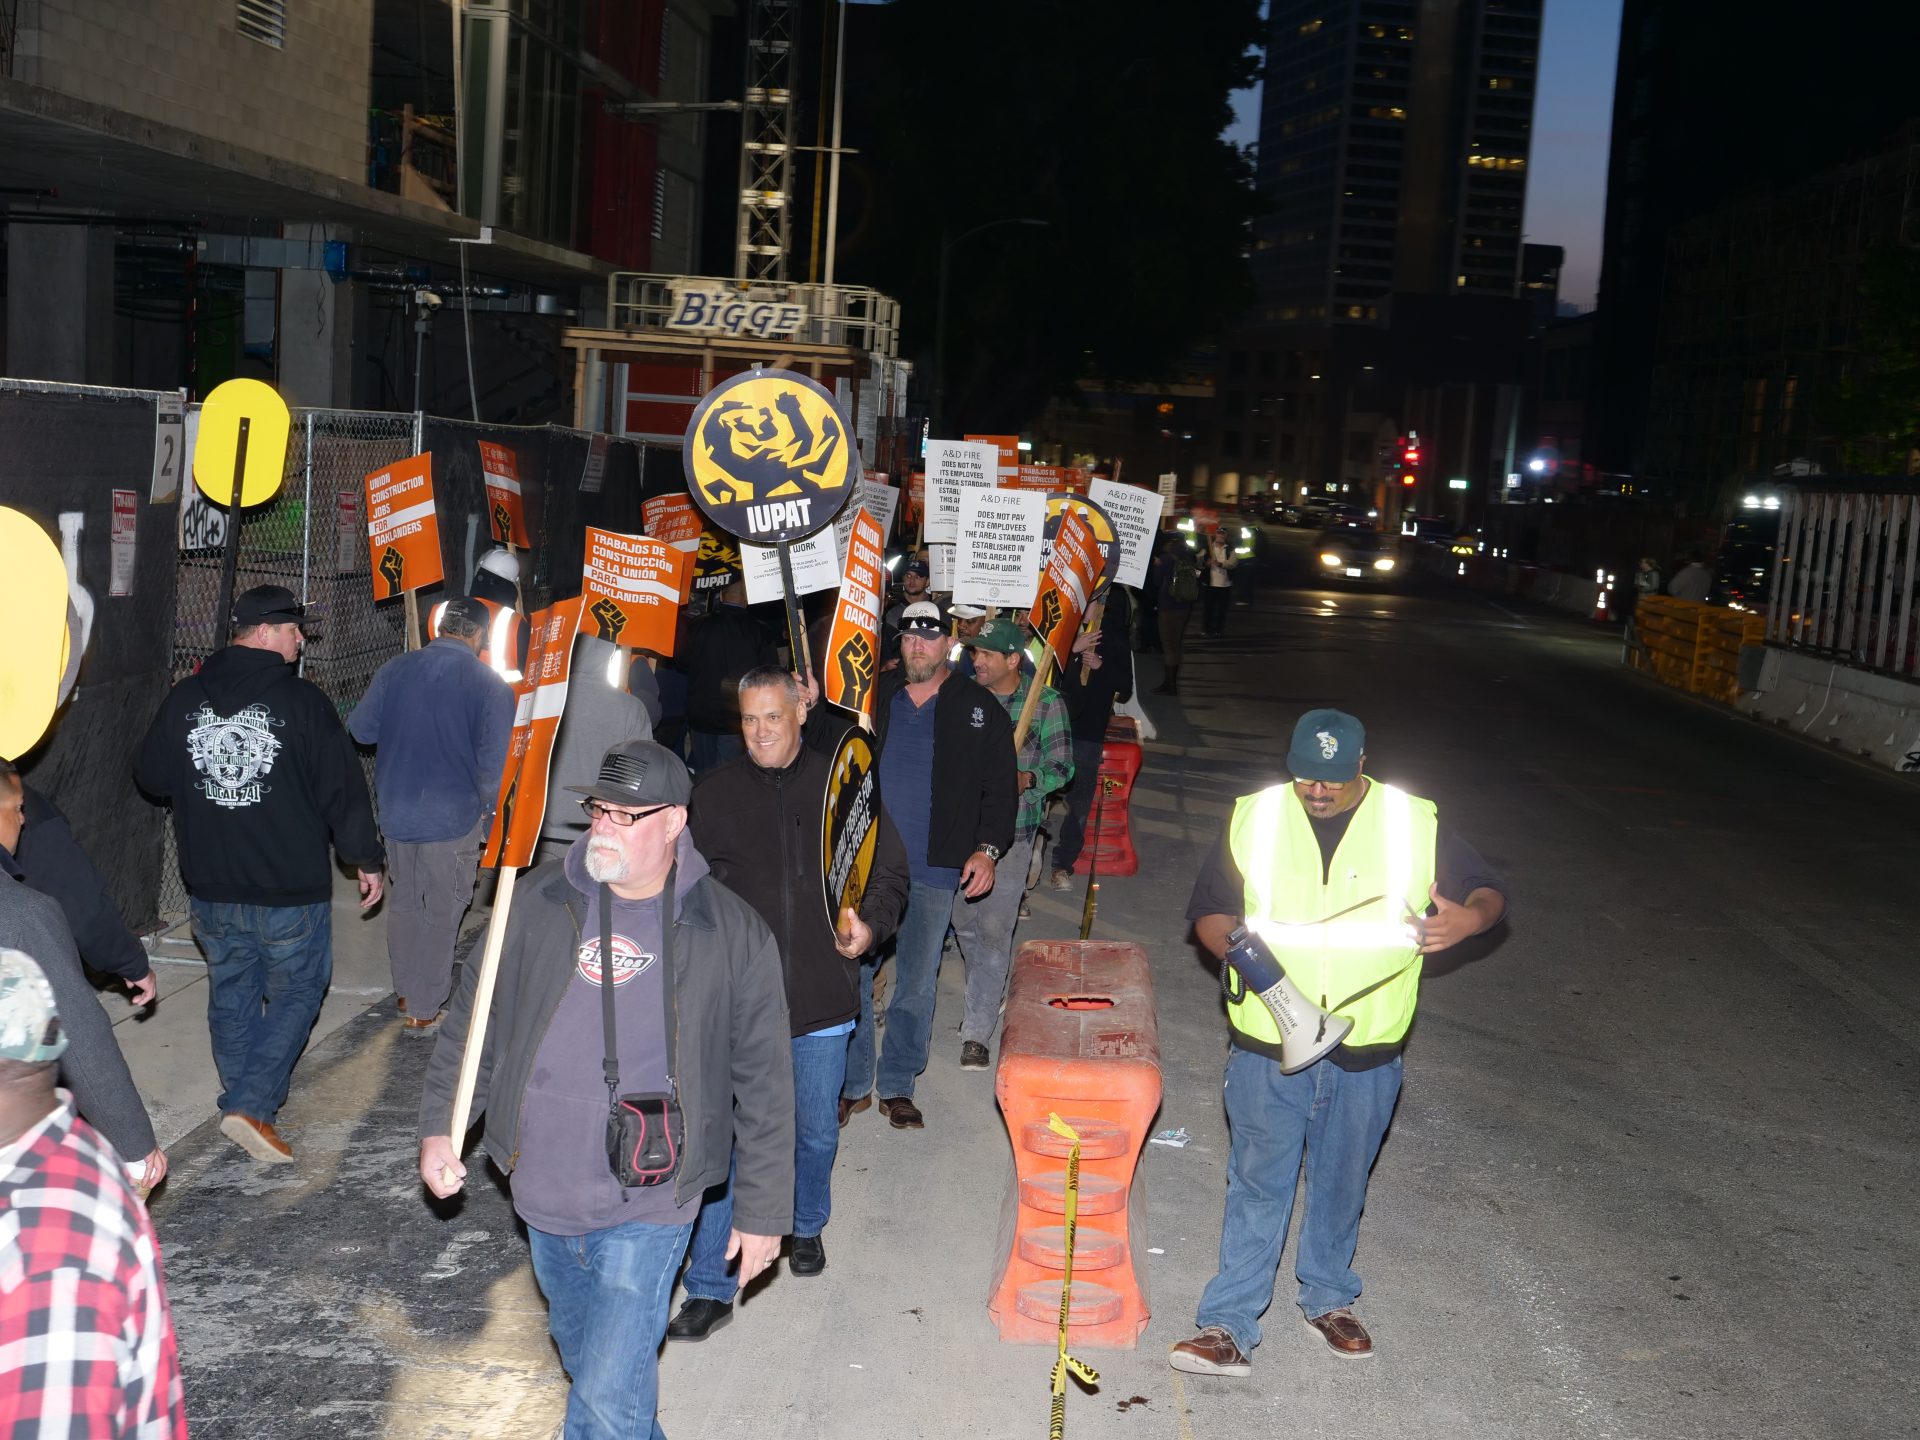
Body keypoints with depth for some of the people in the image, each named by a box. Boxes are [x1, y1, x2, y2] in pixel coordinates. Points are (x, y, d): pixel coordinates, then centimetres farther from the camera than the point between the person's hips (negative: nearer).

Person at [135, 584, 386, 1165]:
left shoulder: (185, 697, 1)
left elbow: (151, 777, 12)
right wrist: (367, 859, 1)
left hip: (210, 887, 5)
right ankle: (251, 1105, -4)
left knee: (232, 988, 19)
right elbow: (343, 787, -11)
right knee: (296, 990, 8)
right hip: (290, 888, -5)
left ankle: (245, 1101, 29)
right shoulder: (301, 700, -13)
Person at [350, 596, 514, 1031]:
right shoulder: (491, 685, -11)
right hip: (454, 816, -4)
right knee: (442, 913, 7)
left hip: (395, 811, 4)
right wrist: (485, 809, 4)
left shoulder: (394, 669, -1)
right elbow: (492, 761, -13)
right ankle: (423, 1010, 12)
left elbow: (360, 729, 6)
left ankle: (405, 993, 32)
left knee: (403, 902, 20)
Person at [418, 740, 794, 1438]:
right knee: (585, 1356, 24)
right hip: (543, 1195, 4)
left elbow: (764, 1085, -4)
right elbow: (472, 1020, 8)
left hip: (648, 1206, -4)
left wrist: (762, 1212, -2)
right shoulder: (539, 901, -3)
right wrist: (438, 1127, 1)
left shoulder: (733, 935, -10)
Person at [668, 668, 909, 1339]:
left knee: (816, 1132, 17)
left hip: (822, 1001, 1)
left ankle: (807, 1227, 45)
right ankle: (709, 1287, 7)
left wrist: (870, 925, -7)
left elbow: (890, 872, 10)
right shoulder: (714, 792, 2)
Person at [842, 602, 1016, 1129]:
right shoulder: (873, 696, 7)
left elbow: (999, 788, 3)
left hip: (936, 869, -1)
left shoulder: (980, 709, 2)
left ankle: (897, 1086, 21)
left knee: (917, 982, 7)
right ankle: (851, 1083, 16)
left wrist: (988, 849, -7)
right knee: (851, 973, 2)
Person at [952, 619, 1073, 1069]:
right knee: (963, 922, 12)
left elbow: (1061, 766, -2)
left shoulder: (1046, 702, -5)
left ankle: (976, 1031, 2)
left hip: (1011, 831, -4)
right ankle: (987, 999, 38)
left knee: (994, 930, -5)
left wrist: (1025, 779, -21)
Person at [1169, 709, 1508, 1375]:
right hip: (1266, 1045, -1)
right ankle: (1230, 1326, 15)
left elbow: (1488, 892, 3)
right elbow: (1208, 910, 4)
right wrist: (1232, 945, -19)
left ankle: (1328, 1298, 39)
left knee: (1342, 1183, 18)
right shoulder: (1254, 818, -3)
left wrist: (1468, 918, -21)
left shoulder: (1414, 824, -4)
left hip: (1366, 1052, 1)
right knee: (1257, 1184, 6)